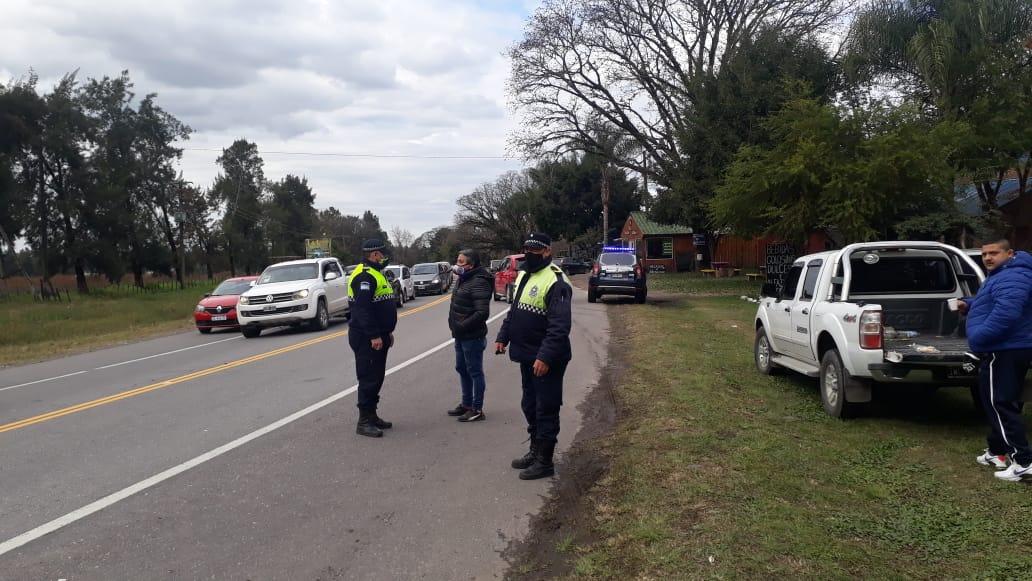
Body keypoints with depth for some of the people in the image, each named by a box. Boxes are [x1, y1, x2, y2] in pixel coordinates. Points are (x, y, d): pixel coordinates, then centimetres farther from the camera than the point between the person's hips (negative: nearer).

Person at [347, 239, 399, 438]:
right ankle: (364, 422, -2)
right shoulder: (364, 276, -17)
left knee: (376, 378, 15)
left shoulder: (376, 274, 18)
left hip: (378, 336, 11)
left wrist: (387, 331, 23)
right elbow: (363, 309, -25)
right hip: (367, 339, -10)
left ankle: (371, 415, 24)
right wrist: (374, 336, -26)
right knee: (369, 379, -7)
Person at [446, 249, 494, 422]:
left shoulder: (478, 283, -20)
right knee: (462, 369, 19)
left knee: (475, 372, 0)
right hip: (461, 336, 10)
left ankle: (477, 409, 9)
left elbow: (482, 313, -26)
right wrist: (453, 323, 7)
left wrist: (462, 326, -22)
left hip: (472, 337, -10)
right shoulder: (463, 280, 11)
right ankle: (466, 404, 33)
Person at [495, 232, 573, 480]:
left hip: (546, 360, -9)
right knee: (530, 406, 18)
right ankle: (535, 451, 32)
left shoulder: (556, 281, -19)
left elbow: (560, 326, -25)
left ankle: (544, 461, 11)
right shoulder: (523, 275, 12)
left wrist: (546, 357, -30)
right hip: (526, 357, 9)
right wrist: (503, 337, 13)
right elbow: (514, 311, 22)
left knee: (546, 409, 0)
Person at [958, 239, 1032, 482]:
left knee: (999, 405, -9)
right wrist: (969, 305, 13)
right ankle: (997, 452, 27)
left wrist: (978, 339, -25)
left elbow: (1005, 313, -32)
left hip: (1004, 351, -12)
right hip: (1012, 349, 12)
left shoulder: (1012, 277, -19)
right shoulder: (1002, 275, 18)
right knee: (1003, 404, 17)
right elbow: (990, 304, 34)